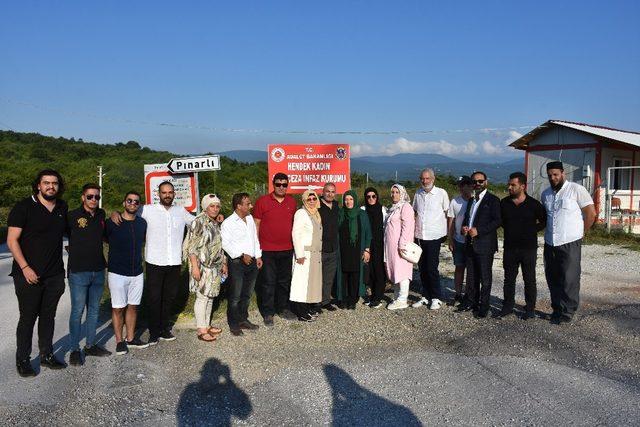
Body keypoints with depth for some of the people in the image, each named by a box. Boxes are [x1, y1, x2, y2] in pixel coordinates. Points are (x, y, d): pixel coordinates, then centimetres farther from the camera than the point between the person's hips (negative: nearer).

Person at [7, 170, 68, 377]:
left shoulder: (62, 207, 8)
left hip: (55, 275, 5)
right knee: (28, 318, 4)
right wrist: (25, 268, -17)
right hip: (29, 275, -5)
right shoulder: (24, 207, -9)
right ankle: (22, 360, 19)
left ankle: (47, 355, 26)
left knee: (48, 316, 14)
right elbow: (12, 240, -11)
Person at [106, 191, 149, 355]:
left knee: (133, 306, 12)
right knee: (118, 308, 2)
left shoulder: (142, 223, 5)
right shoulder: (112, 223, -8)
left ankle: (130, 338, 24)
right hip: (117, 273, -4)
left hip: (137, 272, 4)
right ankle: (119, 341, 14)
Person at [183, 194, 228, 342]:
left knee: (210, 297, 14)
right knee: (202, 297, -2)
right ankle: (201, 331, 7)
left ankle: (206, 325, 26)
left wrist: (224, 264, 19)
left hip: (214, 267, 8)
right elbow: (192, 247, -17)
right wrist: (195, 267, -21)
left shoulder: (216, 224, 12)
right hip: (202, 267, -8)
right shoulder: (198, 222, -14)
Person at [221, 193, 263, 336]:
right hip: (237, 262, -6)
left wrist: (258, 256, 13)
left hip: (252, 261, 7)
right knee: (235, 295, 0)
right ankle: (233, 324, 13)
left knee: (247, 294, 16)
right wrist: (242, 255, -18)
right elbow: (225, 243, -15)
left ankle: (243, 319, 30)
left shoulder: (250, 219, 10)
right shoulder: (228, 223, -11)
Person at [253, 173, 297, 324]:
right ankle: (268, 313, 14)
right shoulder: (263, 201, -5)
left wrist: (295, 244, 12)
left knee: (285, 281, 14)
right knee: (268, 282, 2)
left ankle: (283, 308, 29)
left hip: (287, 249, 4)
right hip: (267, 249, -4)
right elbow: (256, 224, -3)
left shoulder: (292, 202, 7)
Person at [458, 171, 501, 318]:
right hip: (470, 244, 7)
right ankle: (471, 302, 24)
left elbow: (497, 221, -13)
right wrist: (464, 227, 3)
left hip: (485, 245, -7)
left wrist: (478, 231, -20)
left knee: (485, 277, 2)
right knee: (471, 276, 14)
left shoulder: (493, 200, -5)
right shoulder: (471, 200, 18)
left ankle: (484, 305, 10)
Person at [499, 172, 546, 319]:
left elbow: (545, 221, 5)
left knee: (529, 280, 5)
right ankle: (508, 306, 21)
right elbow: (500, 220, 19)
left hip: (529, 248, -3)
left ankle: (530, 309, 16)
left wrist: (533, 229, -1)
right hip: (509, 248, 3)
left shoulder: (534, 204, -7)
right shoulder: (504, 203, 3)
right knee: (509, 278, 10)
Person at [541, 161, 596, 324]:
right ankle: (557, 309, 23)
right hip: (550, 243, 6)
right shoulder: (546, 194, 11)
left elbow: (591, 213, -6)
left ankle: (567, 312, 7)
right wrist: (549, 231, 13)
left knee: (569, 279, -2)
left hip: (570, 243, -6)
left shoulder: (576, 189, -6)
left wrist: (581, 232, 1)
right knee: (552, 279, 11)